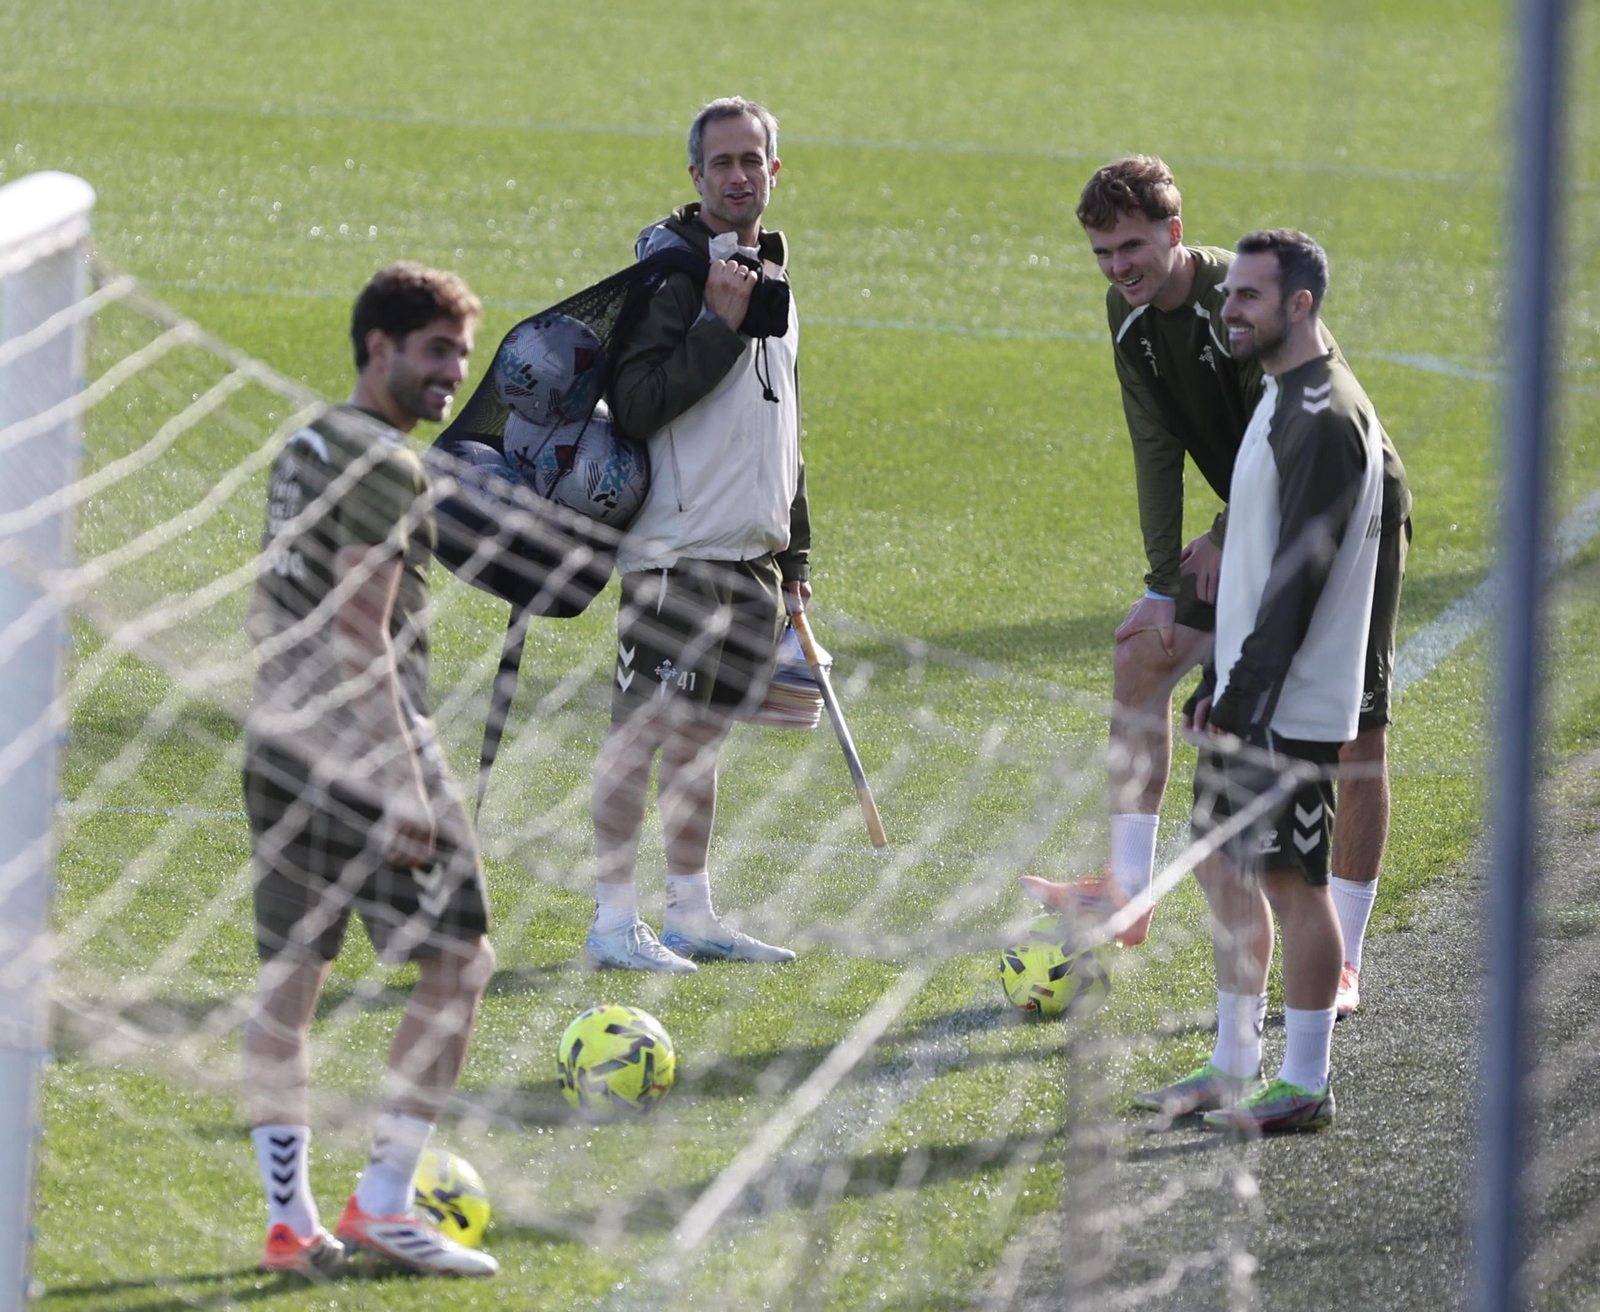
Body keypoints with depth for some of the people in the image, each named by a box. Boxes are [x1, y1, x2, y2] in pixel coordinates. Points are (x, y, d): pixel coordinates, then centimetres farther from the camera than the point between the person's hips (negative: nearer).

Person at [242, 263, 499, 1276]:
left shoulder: (306, 449, 16)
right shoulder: (385, 464, -13)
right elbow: (359, 634, -19)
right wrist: (405, 787, -21)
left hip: (281, 743, 10)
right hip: (365, 749, -10)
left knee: (289, 978, 8)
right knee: (459, 959, -2)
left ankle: (290, 1221, 9)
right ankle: (384, 1203, -3)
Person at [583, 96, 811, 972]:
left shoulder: (770, 280, 17)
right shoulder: (670, 268, -10)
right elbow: (634, 404, -20)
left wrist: (792, 553, 23)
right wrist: (718, 325, -22)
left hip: (748, 554, 8)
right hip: (677, 548, -8)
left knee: (700, 733, 14)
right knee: (643, 727, -6)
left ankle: (691, 916, 19)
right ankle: (613, 923, -4)